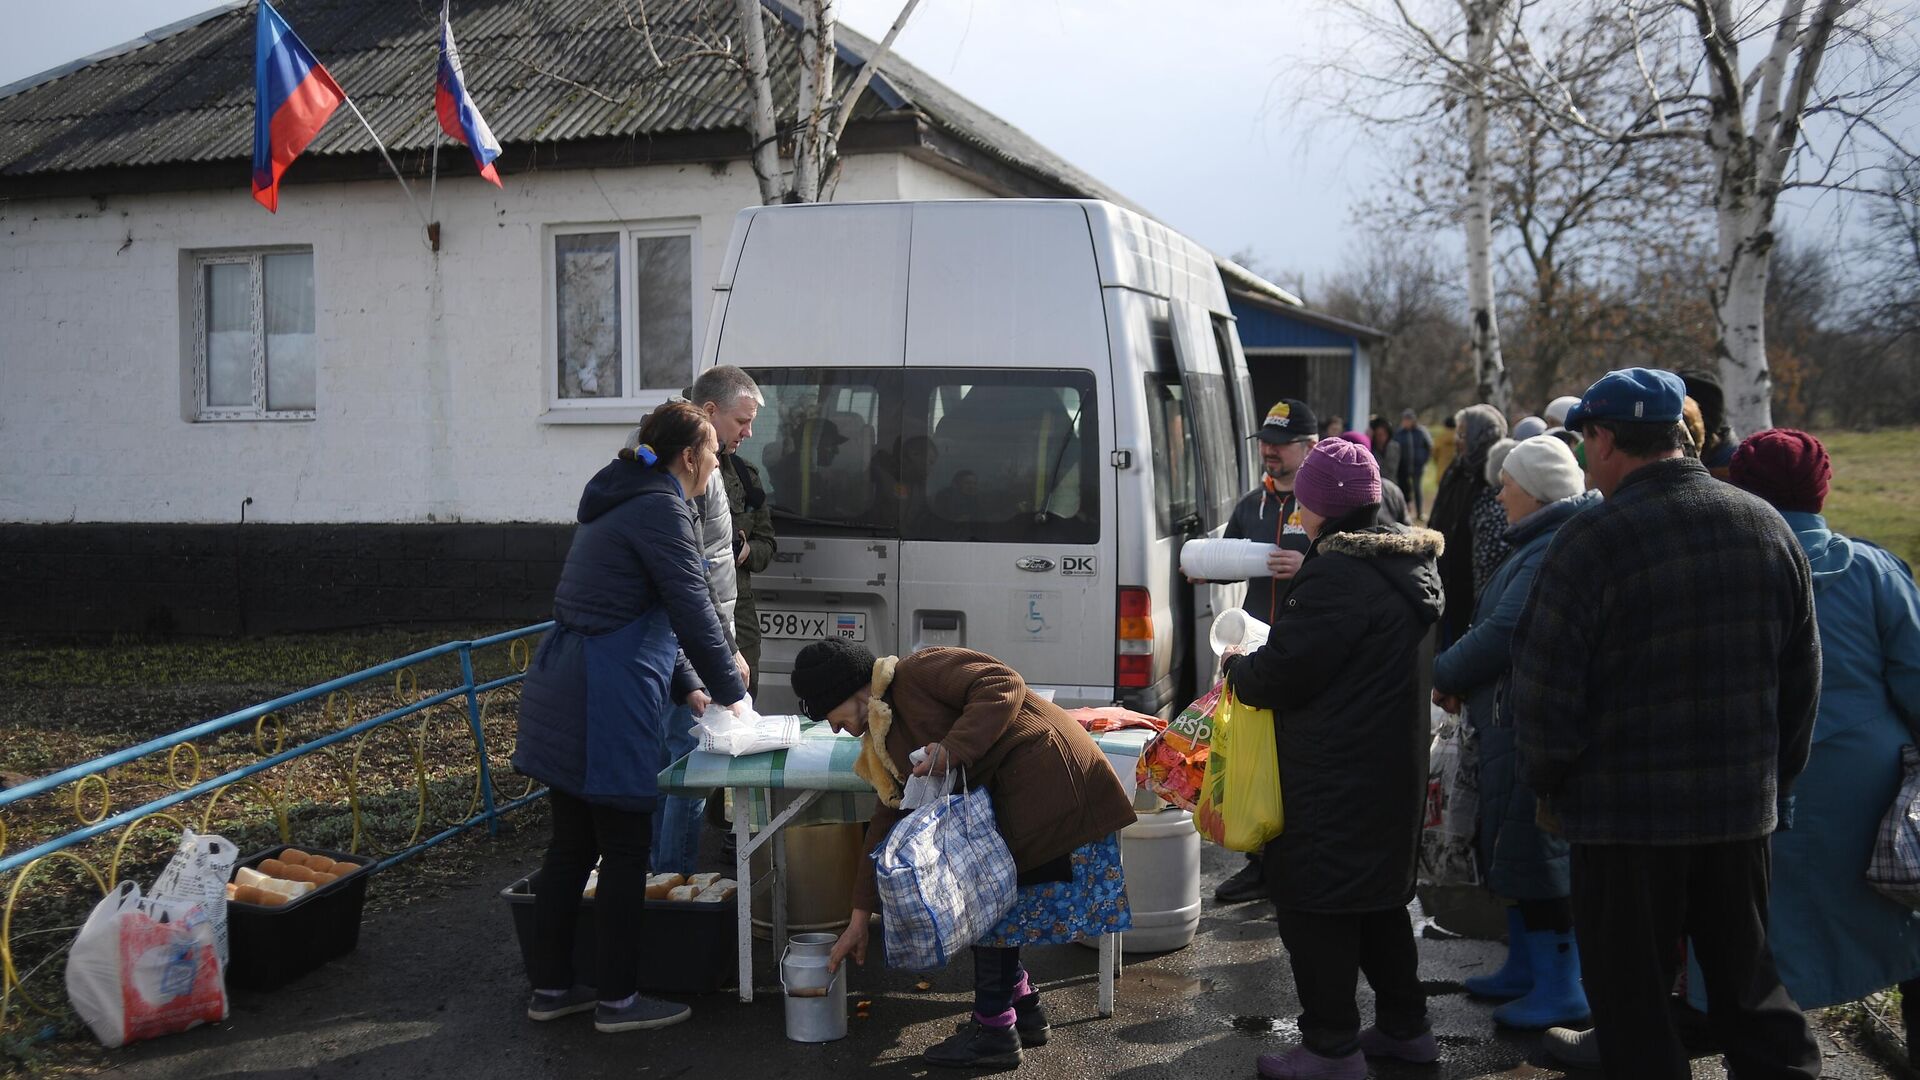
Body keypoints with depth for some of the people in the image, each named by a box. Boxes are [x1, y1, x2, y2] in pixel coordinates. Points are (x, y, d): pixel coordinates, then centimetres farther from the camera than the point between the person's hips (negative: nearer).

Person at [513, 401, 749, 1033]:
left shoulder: (623, 502, 21)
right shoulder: (661, 508, -10)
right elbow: (692, 610, -13)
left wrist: (686, 686, 17)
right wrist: (730, 691, -2)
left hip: (562, 696, 10)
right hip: (607, 703, -10)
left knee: (571, 845, 15)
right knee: (625, 850, 1)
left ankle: (551, 987, 24)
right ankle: (616, 999, 10)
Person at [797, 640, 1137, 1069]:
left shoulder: (918, 672, -11)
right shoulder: (884, 741, 16)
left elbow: (1004, 686, -21)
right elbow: (886, 822, 18)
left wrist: (953, 749, -28)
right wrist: (859, 920, 17)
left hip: (1046, 781, -10)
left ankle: (994, 1030, 4)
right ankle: (1024, 1011, 24)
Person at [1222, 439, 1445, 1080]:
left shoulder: (1338, 574, -21)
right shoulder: (1408, 564, 11)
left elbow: (1286, 671, -21)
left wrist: (1237, 670, 0)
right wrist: (1260, 666, 21)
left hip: (1334, 774, -10)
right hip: (1395, 761, 10)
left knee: (1310, 899, 0)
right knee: (1379, 893, 20)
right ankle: (1404, 1026, 30)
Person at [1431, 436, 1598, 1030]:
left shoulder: (1555, 552, -21)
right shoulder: (1540, 544, 14)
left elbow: (1503, 634, -24)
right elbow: (1497, 621, 15)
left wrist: (1443, 675, -12)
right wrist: (1459, 676, 4)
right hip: (1510, 719, 11)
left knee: (1531, 852, -2)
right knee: (1508, 846, 19)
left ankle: (1561, 989, 8)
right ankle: (1524, 969, 31)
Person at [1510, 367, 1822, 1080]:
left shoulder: (1591, 540, -16)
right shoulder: (1768, 527, 3)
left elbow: (1544, 688, -14)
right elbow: (1802, 677, 11)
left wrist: (1548, 783, 1)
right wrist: (1775, 775, 21)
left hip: (1625, 808, -5)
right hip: (1742, 805, 6)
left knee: (1631, 994, 7)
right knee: (1748, 978, 19)